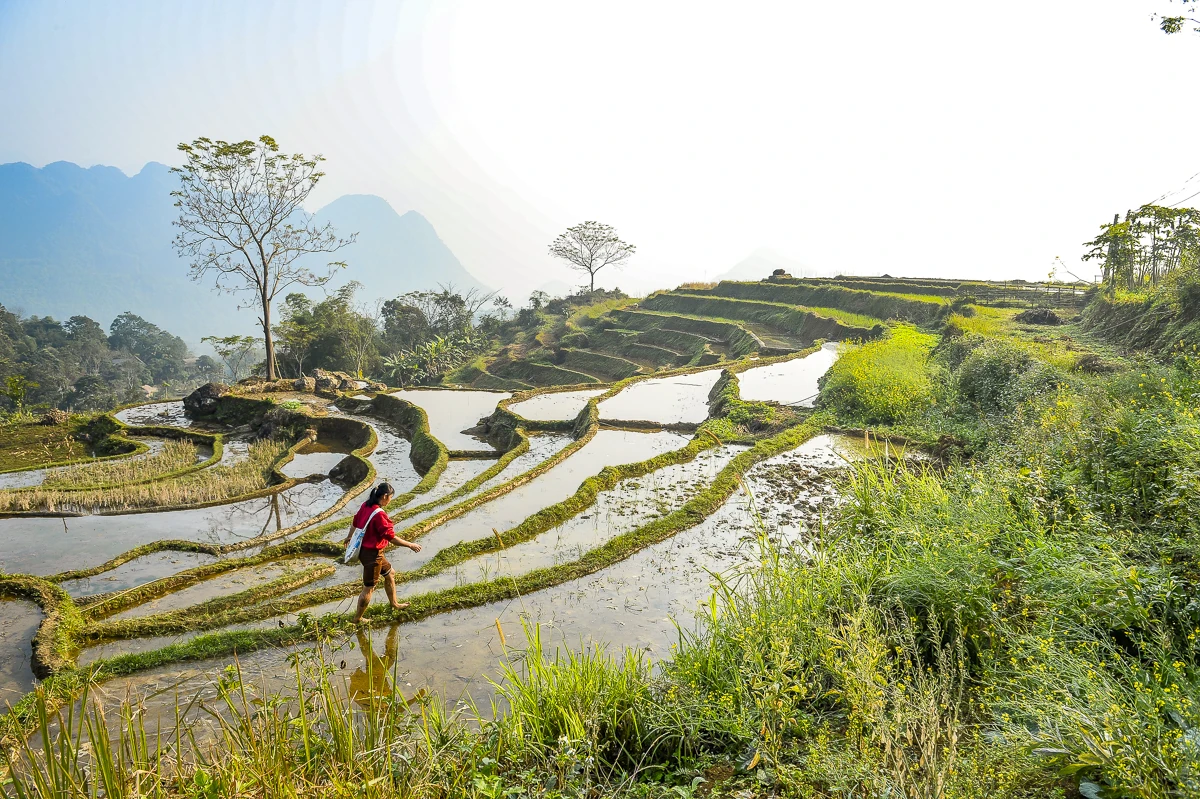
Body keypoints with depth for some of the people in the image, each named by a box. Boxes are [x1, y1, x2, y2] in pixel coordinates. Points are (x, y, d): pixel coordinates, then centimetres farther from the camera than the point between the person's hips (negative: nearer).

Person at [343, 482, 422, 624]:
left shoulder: (366, 506, -2)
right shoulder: (379, 515, -28)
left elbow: (354, 523, 15)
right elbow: (392, 538, -25)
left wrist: (349, 537, 34)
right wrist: (411, 545, -12)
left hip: (363, 549, 10)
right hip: (371, 554, -10)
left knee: (390, 573, 25)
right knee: (369, 588, 7)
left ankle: (394, 604, 40)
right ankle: (357, 619, 21)